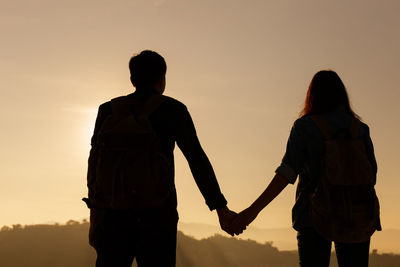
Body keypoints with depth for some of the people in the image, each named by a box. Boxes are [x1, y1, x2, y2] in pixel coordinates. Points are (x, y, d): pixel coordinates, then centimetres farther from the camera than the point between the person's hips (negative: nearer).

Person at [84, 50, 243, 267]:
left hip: (115, 214, 3)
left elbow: (95, 164, 5)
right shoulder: (174, 110, 4)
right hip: (156, 216, -2)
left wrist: (95, 220, 7)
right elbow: (197, 160, -1)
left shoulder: (109, 110, 10)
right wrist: (221, 209, 0)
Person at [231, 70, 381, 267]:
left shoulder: (304, 127, -3)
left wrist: (254, 209, -17)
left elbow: (287, 173, -14)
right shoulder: (360, 128, 5)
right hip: (354, 216, 2)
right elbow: (371, 175, 3)